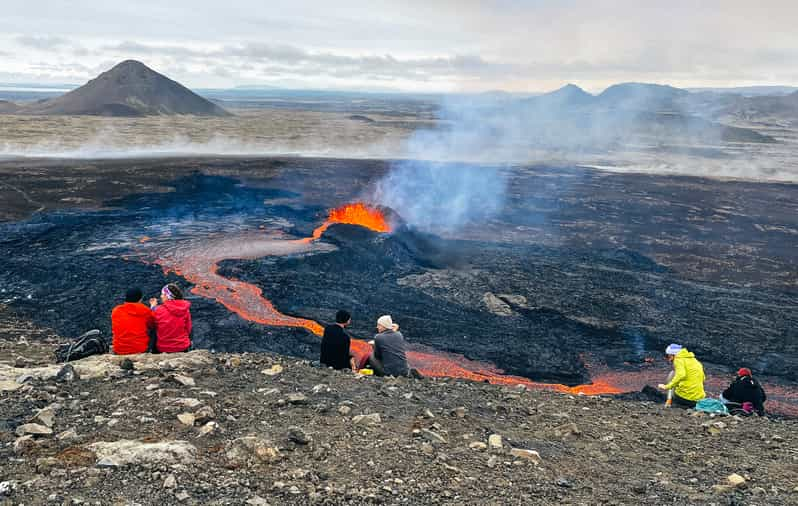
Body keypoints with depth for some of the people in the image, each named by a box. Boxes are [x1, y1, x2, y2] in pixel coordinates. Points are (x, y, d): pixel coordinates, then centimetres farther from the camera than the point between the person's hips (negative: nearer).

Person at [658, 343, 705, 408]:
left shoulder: (678, 359, -6)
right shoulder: (694, 360, 16)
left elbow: (680, 375, -23)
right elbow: (702, 378, 17)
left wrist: (667, 387, -20)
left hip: (685, 397, -8)